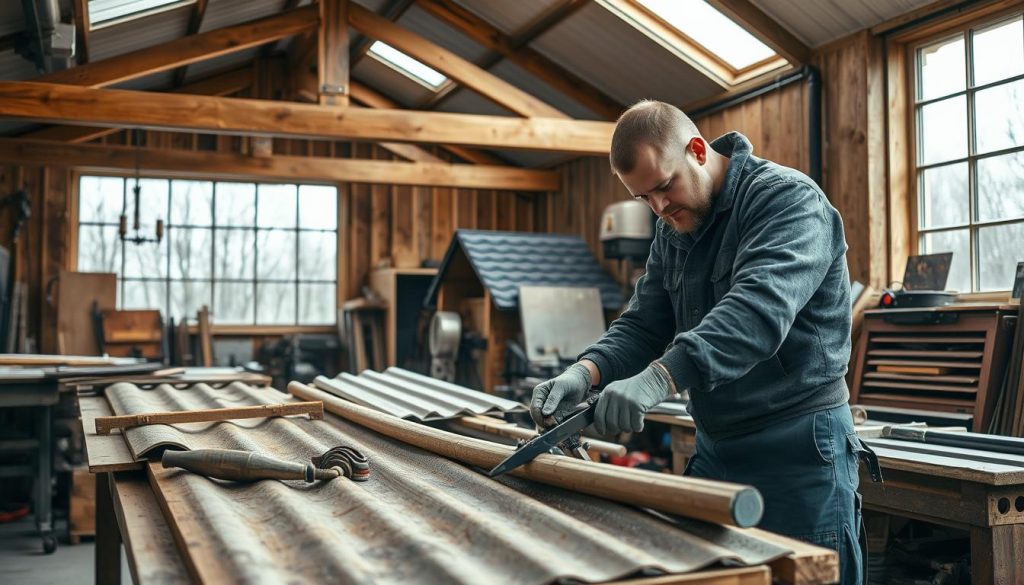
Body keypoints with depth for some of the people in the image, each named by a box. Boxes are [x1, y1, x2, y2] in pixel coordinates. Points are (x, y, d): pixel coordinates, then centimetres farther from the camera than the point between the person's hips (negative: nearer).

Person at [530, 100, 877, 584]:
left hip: (797, 449, -7)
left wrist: (661, 377, -44)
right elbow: (643, 325, 7)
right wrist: (585, 372, -14)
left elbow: (760, 308, -31)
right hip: (715, 445, 8)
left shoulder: (788, 198, -14)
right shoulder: (671, 231, 11)